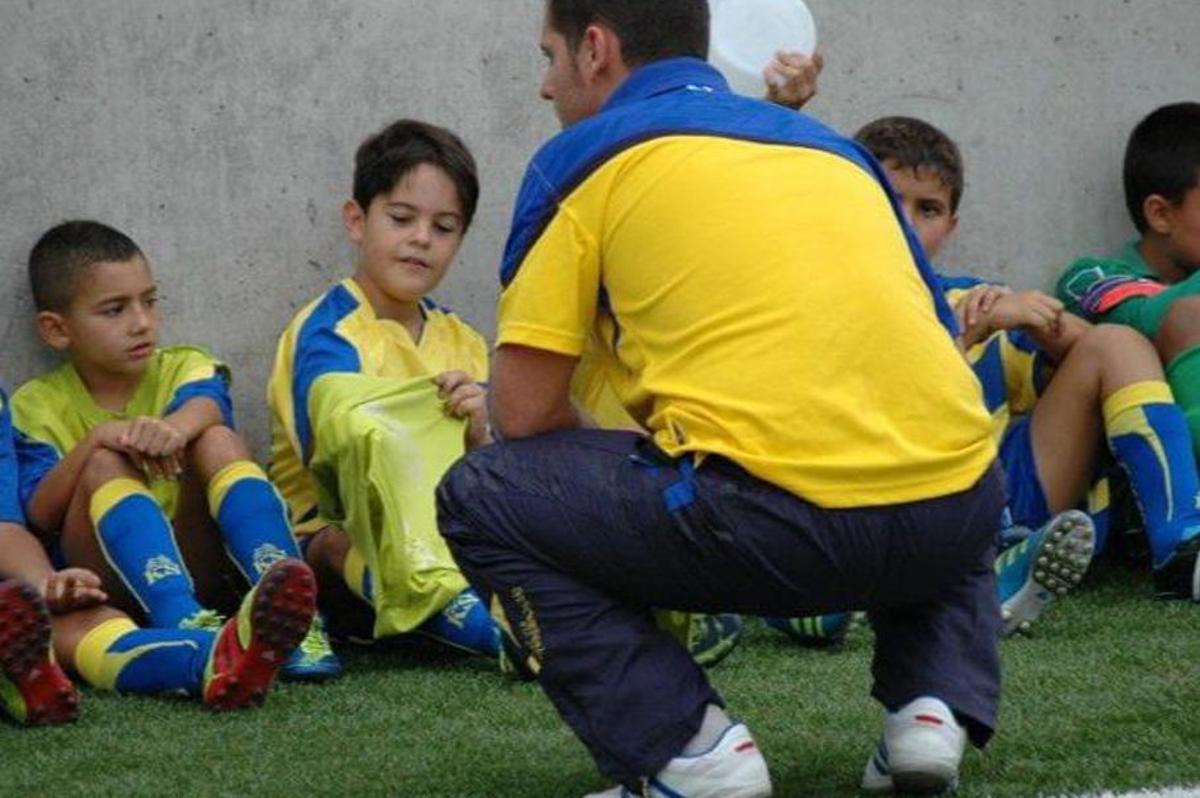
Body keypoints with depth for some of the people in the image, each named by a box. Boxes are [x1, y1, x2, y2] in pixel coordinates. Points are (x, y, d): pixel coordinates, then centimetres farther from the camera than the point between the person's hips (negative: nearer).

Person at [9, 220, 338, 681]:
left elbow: (209, 402, -16)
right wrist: (95, 442, -21)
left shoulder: (182, 369, 10)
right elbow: (37, 515, -7)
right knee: (106, 466, -25)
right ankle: (183, 623, -48)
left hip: (192, 567, 1)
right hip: (103, 584, -1)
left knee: (219, 442, -19)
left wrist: (177, 427, -40)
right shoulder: (36, 408, 8)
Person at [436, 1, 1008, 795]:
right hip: (955, 513, 6)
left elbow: (525, 411, 6)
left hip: (780, 519, -6)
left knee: (480, 499, 13)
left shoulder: (586, 154, 11)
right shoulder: (829, 143, 26)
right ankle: (935, 706, 15)